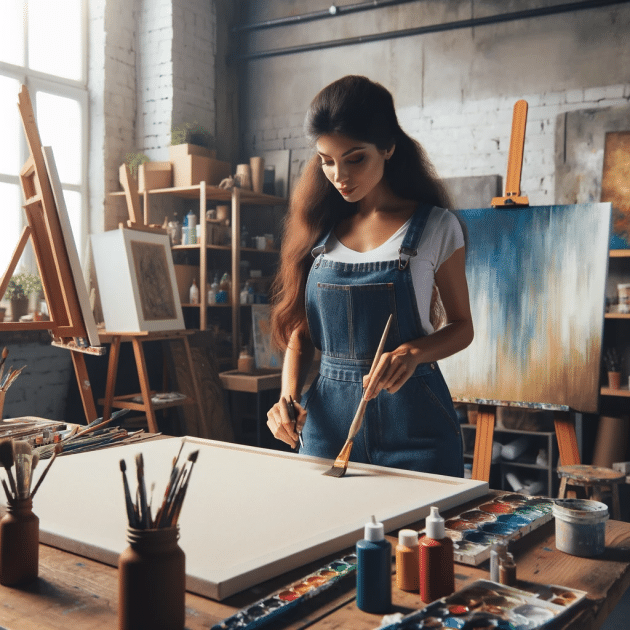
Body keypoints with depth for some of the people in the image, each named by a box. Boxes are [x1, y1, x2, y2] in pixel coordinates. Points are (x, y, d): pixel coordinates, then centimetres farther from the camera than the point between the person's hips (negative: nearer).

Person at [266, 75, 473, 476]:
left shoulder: (435, 226, -4)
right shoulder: (319, 229, 5)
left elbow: (461, 327, 2)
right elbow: (301, 329, 9)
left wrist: (413, 351, -19)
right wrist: (289, 397, -9)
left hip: (411, 417, -3)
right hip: (327, 416, 3)